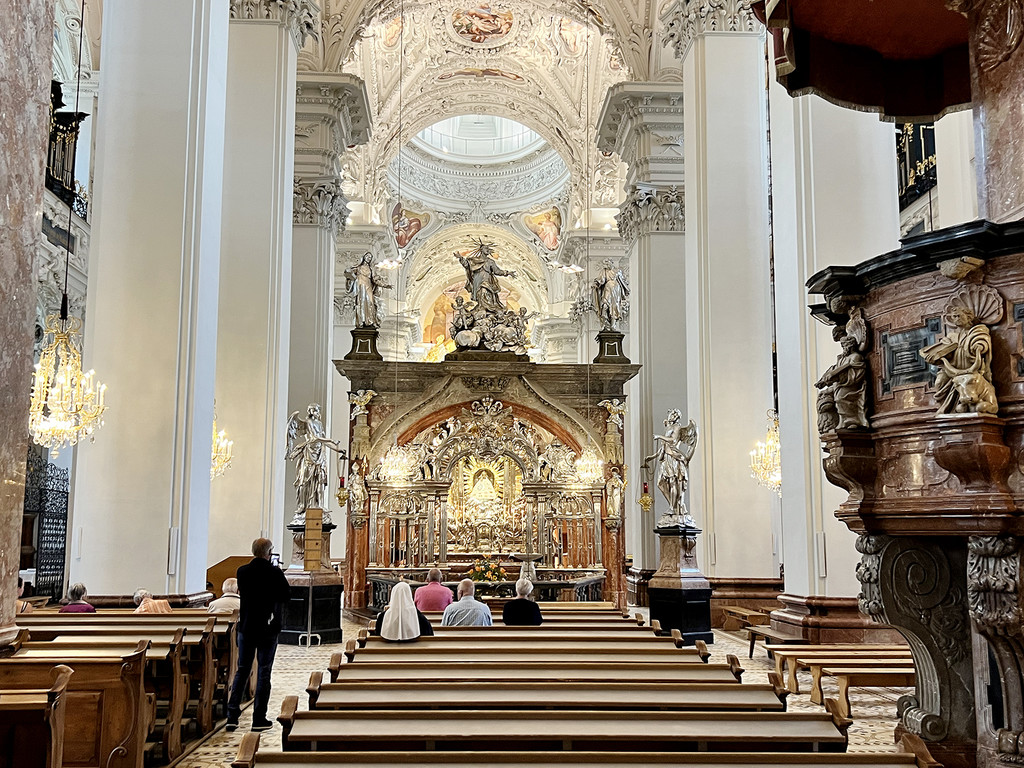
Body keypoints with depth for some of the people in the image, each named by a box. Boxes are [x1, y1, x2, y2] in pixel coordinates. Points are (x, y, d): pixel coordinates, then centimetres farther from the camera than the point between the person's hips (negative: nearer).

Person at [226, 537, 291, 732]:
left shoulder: (242, 571, -2)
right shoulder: (275, 573, -12)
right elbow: (285, 597, -4)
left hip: (246, 627, 3)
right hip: (268, 628, -3)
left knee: (241, 671, 12)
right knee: (263, 673, 3)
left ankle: (232, 716, 9)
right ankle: (259, 719, 5)